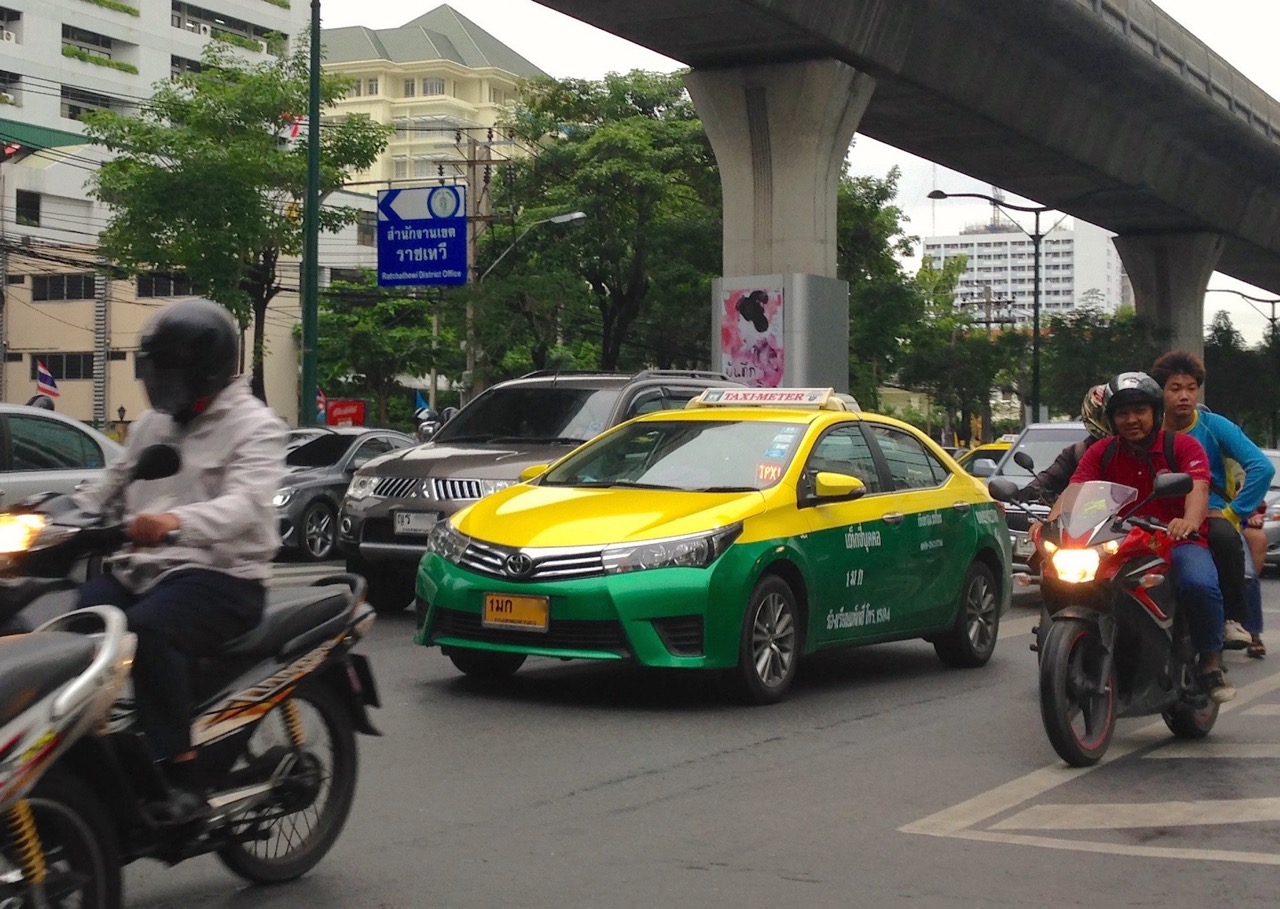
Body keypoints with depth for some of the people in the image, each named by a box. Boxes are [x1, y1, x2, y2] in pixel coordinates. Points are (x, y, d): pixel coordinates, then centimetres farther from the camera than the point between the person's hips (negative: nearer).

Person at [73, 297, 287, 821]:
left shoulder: (255, 428, -4)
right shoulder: (150, 425, 21)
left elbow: (244, 504, -21)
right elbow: (111, 488, 25)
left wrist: (177, 522, -40)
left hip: (222, 575, -7)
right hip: (142, 567, 7)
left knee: (148, 629, -35)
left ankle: (180, 775, -32)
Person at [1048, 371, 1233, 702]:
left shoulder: (1183, 446, 1)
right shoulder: (1101, 452, 9)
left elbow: (1198, 488, -17)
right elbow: (1074, 491, -6)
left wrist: (1189, 522, -41)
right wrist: (1051, 523, -29)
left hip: (1179, 542, -2)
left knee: (1199, 584, -36)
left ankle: (1211, 659, -10)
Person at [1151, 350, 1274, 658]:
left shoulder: (1214, 427, 0)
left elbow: (1262, 467, -11)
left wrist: (1233, 512, -15)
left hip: (1210, 515, -1)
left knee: (1225, 535, -37)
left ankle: (1234, 617, -20)